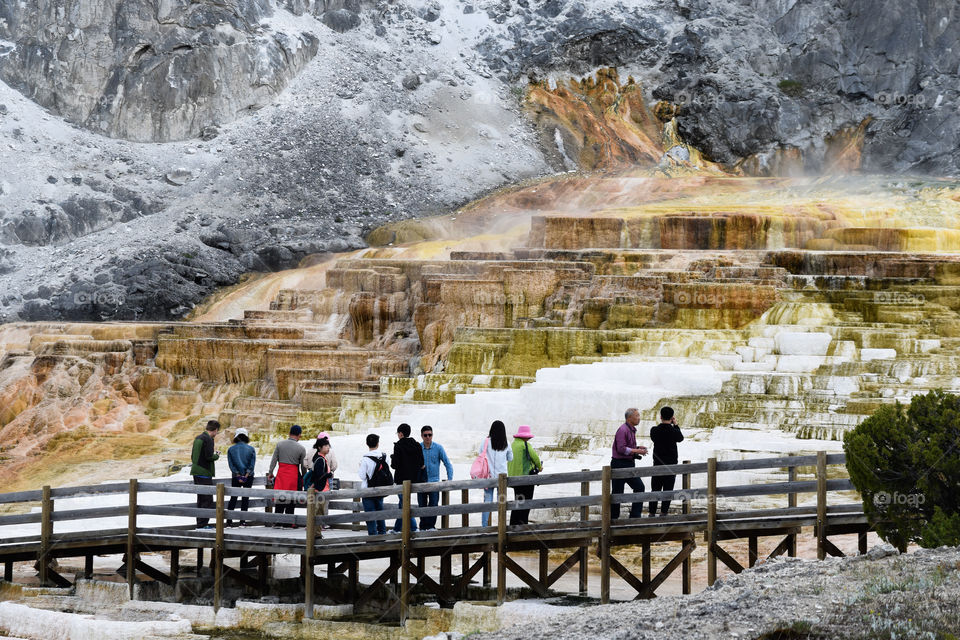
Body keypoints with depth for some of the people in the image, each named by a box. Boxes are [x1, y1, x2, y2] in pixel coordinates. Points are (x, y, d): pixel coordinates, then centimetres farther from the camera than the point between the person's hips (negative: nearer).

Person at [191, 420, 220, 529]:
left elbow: (192, 456, 19)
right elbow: (209, 456, -21)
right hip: (204, 473, -9)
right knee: (207, 499, -5)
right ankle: (202, 524, -7)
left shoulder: (198, 438, 14)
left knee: (201, 499, 14)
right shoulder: (208, 439, -14)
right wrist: (217, 455, -1)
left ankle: (200, 523, 17)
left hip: (196, 472, 9)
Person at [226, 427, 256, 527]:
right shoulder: (251, 449, -2)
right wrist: (246, 476, -10)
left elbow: (231, 465, -7)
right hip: (249, 477, 0)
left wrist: (239, 476, -8)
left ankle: (229, 521, 5)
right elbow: (252, 464, -8)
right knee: (245, 497, 5)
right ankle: (242, 521, 3)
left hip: (235, 477, 0)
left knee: (233, 497, 10)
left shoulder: (231, 449, -2)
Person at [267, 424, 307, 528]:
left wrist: (270, 473, 10)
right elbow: (303, 465, 2)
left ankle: (278, 521, 5)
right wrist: (303, 477, 15)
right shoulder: (301, 448, -5)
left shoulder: (280, 444, 0)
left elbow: (274, 460, 1)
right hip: (293, 473, -2)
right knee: (290, 499, 5)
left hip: (281, 473, 2)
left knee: (280, 497, 8)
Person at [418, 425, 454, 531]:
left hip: (434, 481, -1)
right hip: (421, 482, 1)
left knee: (433, 505, -11)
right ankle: (423, 527, 14)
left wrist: (450, 480, -4)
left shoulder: (438, 448, -1)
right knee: (422, 506, 4)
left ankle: (431, 526, -7)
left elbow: (448, 464, 3)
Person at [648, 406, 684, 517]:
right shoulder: (674, 431, -11)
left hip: (657, 464, 2)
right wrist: (675, 425, 15)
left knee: (655, 490, 9)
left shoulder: (654, 430, -7)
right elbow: (680, 438, 9)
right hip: (671, 464, -2)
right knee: (668, 491, 4)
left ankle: (652, 513, 9)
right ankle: (663, 513, 0)